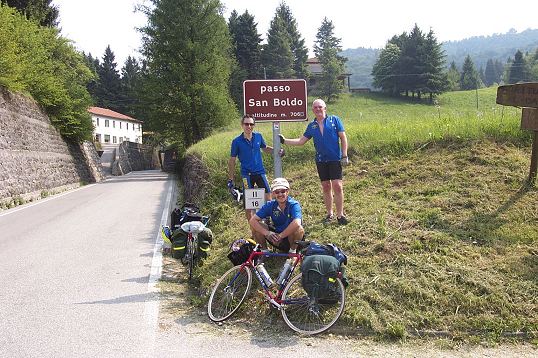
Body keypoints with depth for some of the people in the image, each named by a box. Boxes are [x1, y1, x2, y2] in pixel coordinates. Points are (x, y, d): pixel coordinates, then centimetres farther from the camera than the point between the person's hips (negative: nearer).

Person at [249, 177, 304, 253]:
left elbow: (297, 224, -41)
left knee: (299, 229, -36)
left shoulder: (294, 205, -21)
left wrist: (280, 236, -33)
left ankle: (293, 251, -9)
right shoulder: (270, 205, -9)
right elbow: (252, 220, -15)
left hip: (292, 238, -3)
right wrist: (267, 233, -29)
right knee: (255, 225, -14)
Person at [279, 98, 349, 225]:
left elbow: (343, 138, 0)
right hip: (321, 160, 4)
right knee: (326, 187, 9)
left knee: (337, 186, -9)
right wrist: (285, 140, 6)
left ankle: (340, 215, 0)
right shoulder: (311, 126, 11)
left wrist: (344, 155, -6)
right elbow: (301, 141, 14)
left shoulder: (334, 120, 1)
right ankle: (329, 213, 20)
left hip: (335, 159, -4)